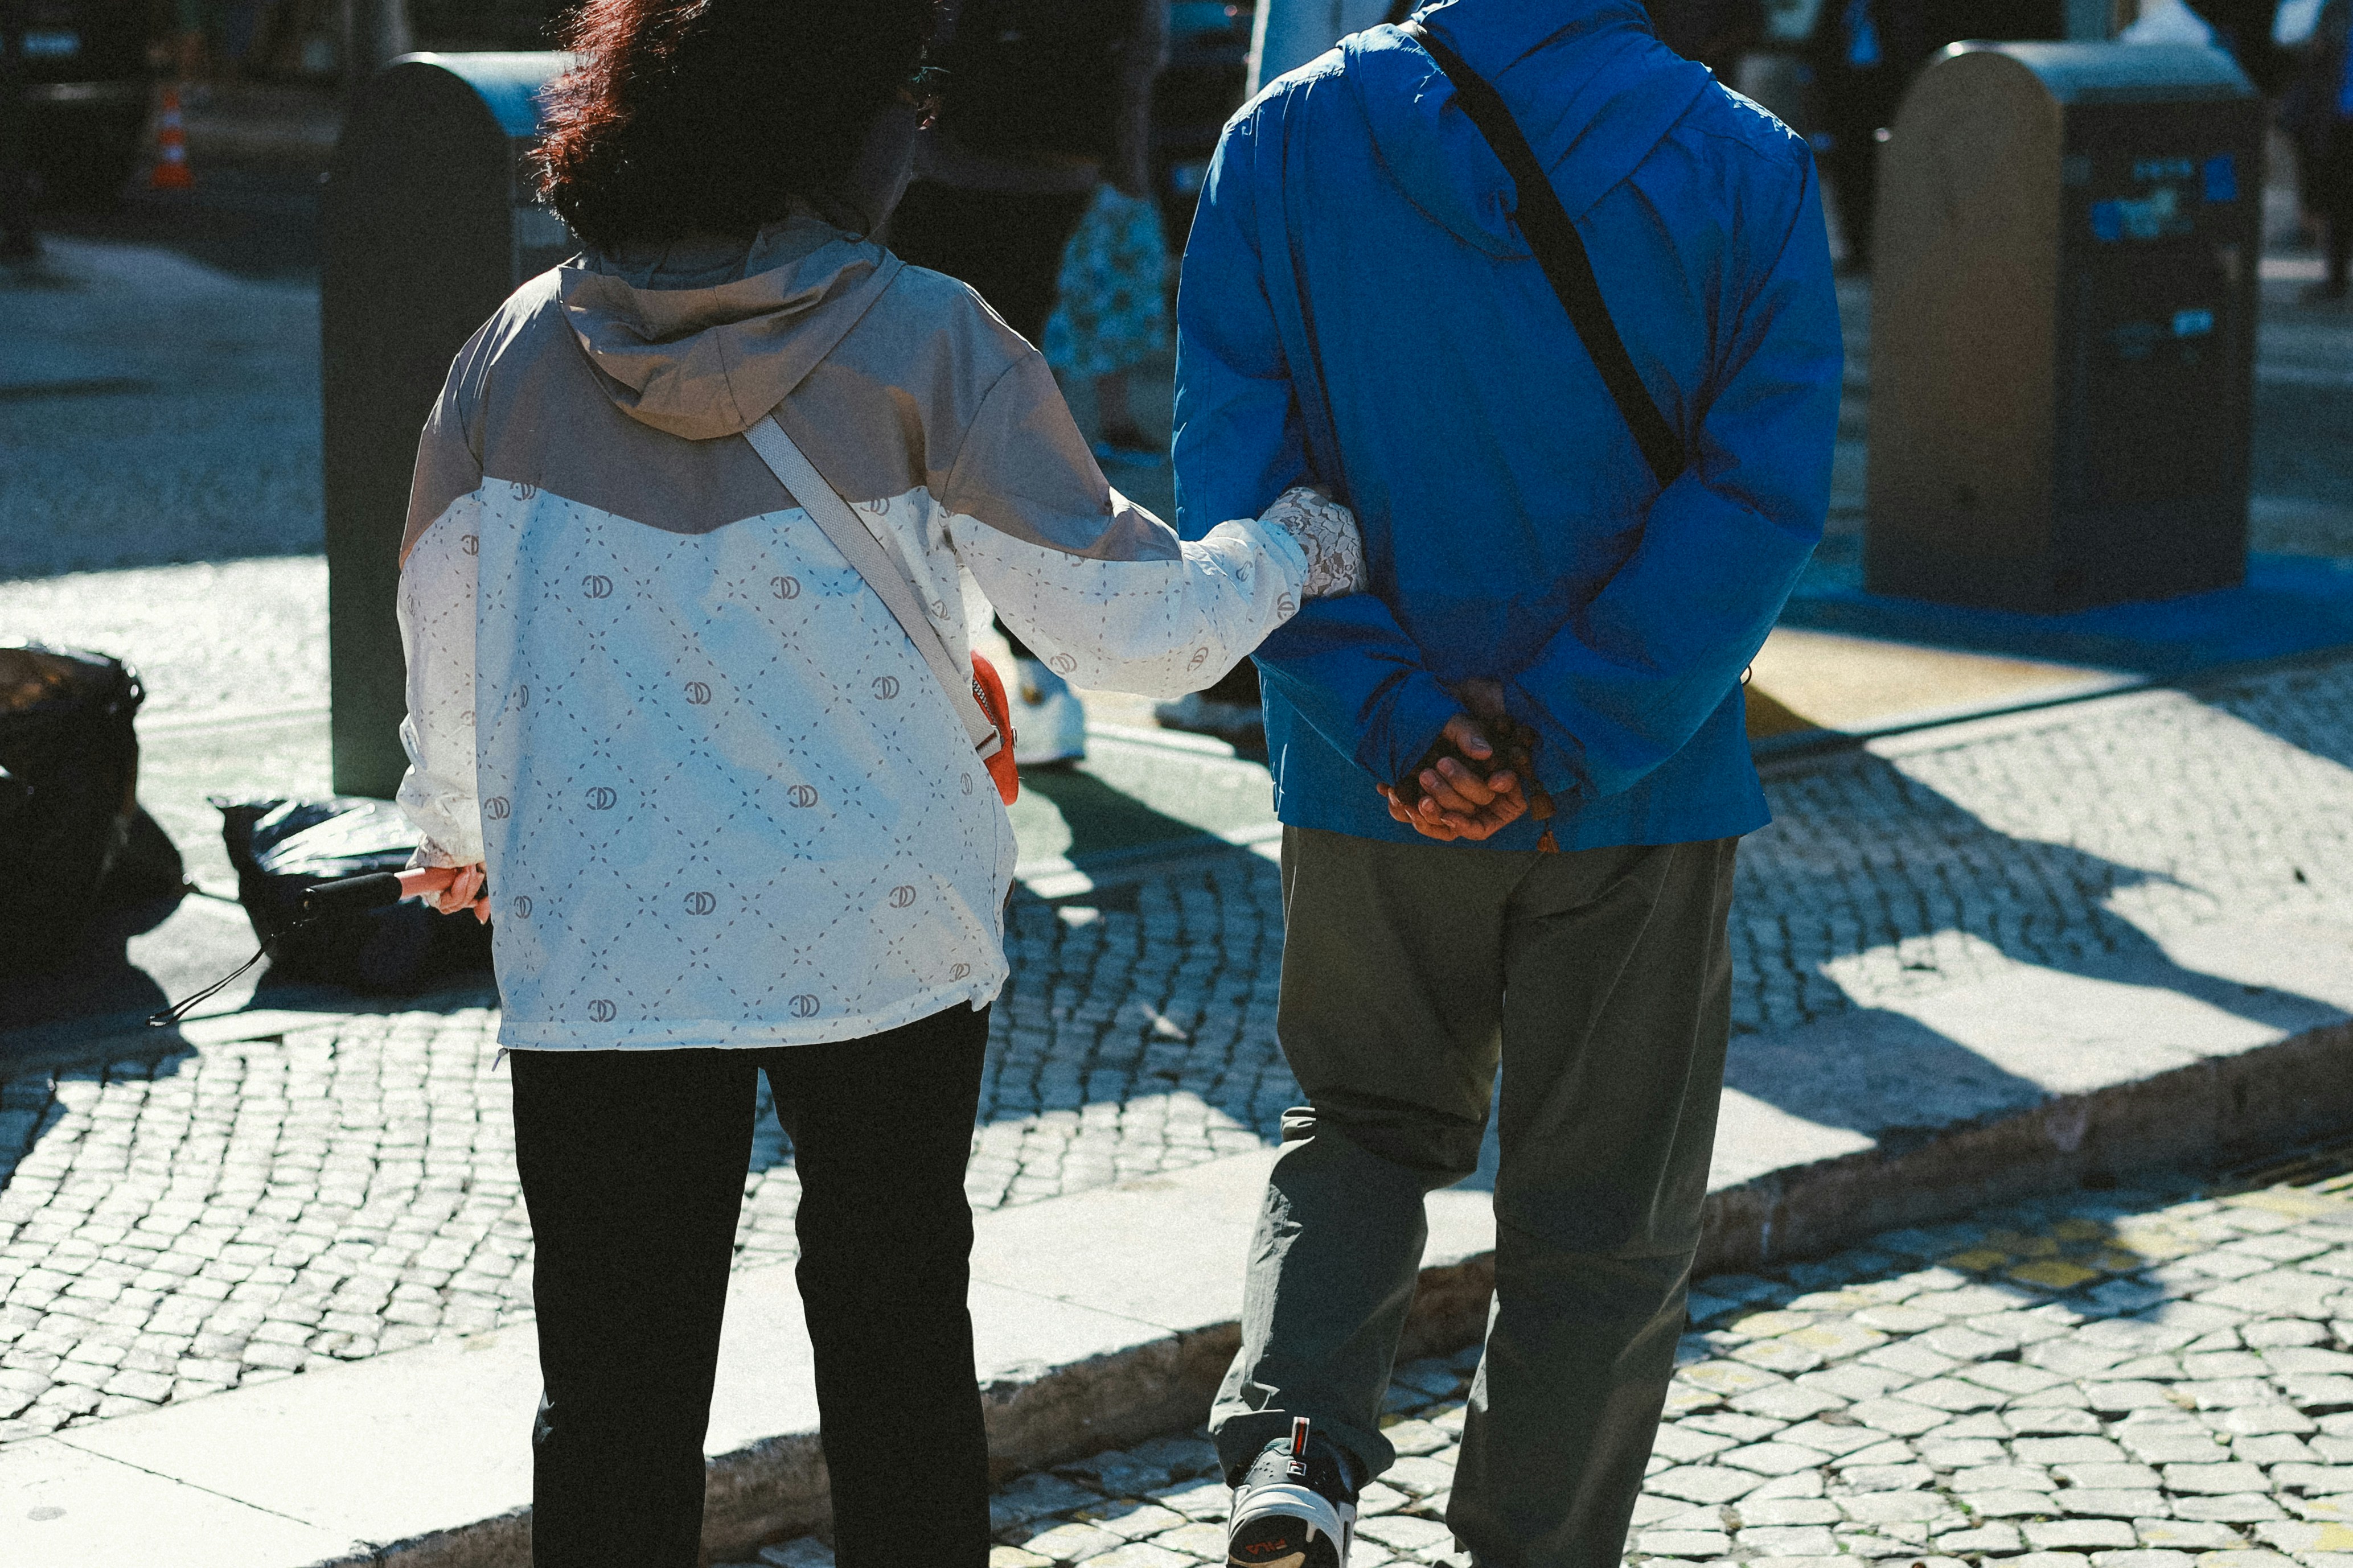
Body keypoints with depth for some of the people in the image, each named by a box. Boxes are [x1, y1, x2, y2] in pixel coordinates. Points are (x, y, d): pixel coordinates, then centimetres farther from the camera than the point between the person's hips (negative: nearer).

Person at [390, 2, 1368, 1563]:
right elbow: (1127, 626, -8)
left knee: (617, 1388, 9)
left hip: (599, 950, 1)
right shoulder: (921, 341, -9)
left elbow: (443, 621, 12)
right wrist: (1297, 548, 12)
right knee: (897, 1339, 17)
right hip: (884, 938, -1)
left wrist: (463, 828, 31)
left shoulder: (525, 348, -1)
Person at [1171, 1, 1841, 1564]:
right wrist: (1562, 737, -16)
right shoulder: (1751, 171, -6)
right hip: (1649, 795, -1)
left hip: (1376, 787, 1)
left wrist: (1387, 718, -13)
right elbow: (1760, 499, -14)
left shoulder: (1285, 143, -4)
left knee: (1365, 1127, 23)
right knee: (1603, 1215, 14)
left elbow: (1235, 473, -11)